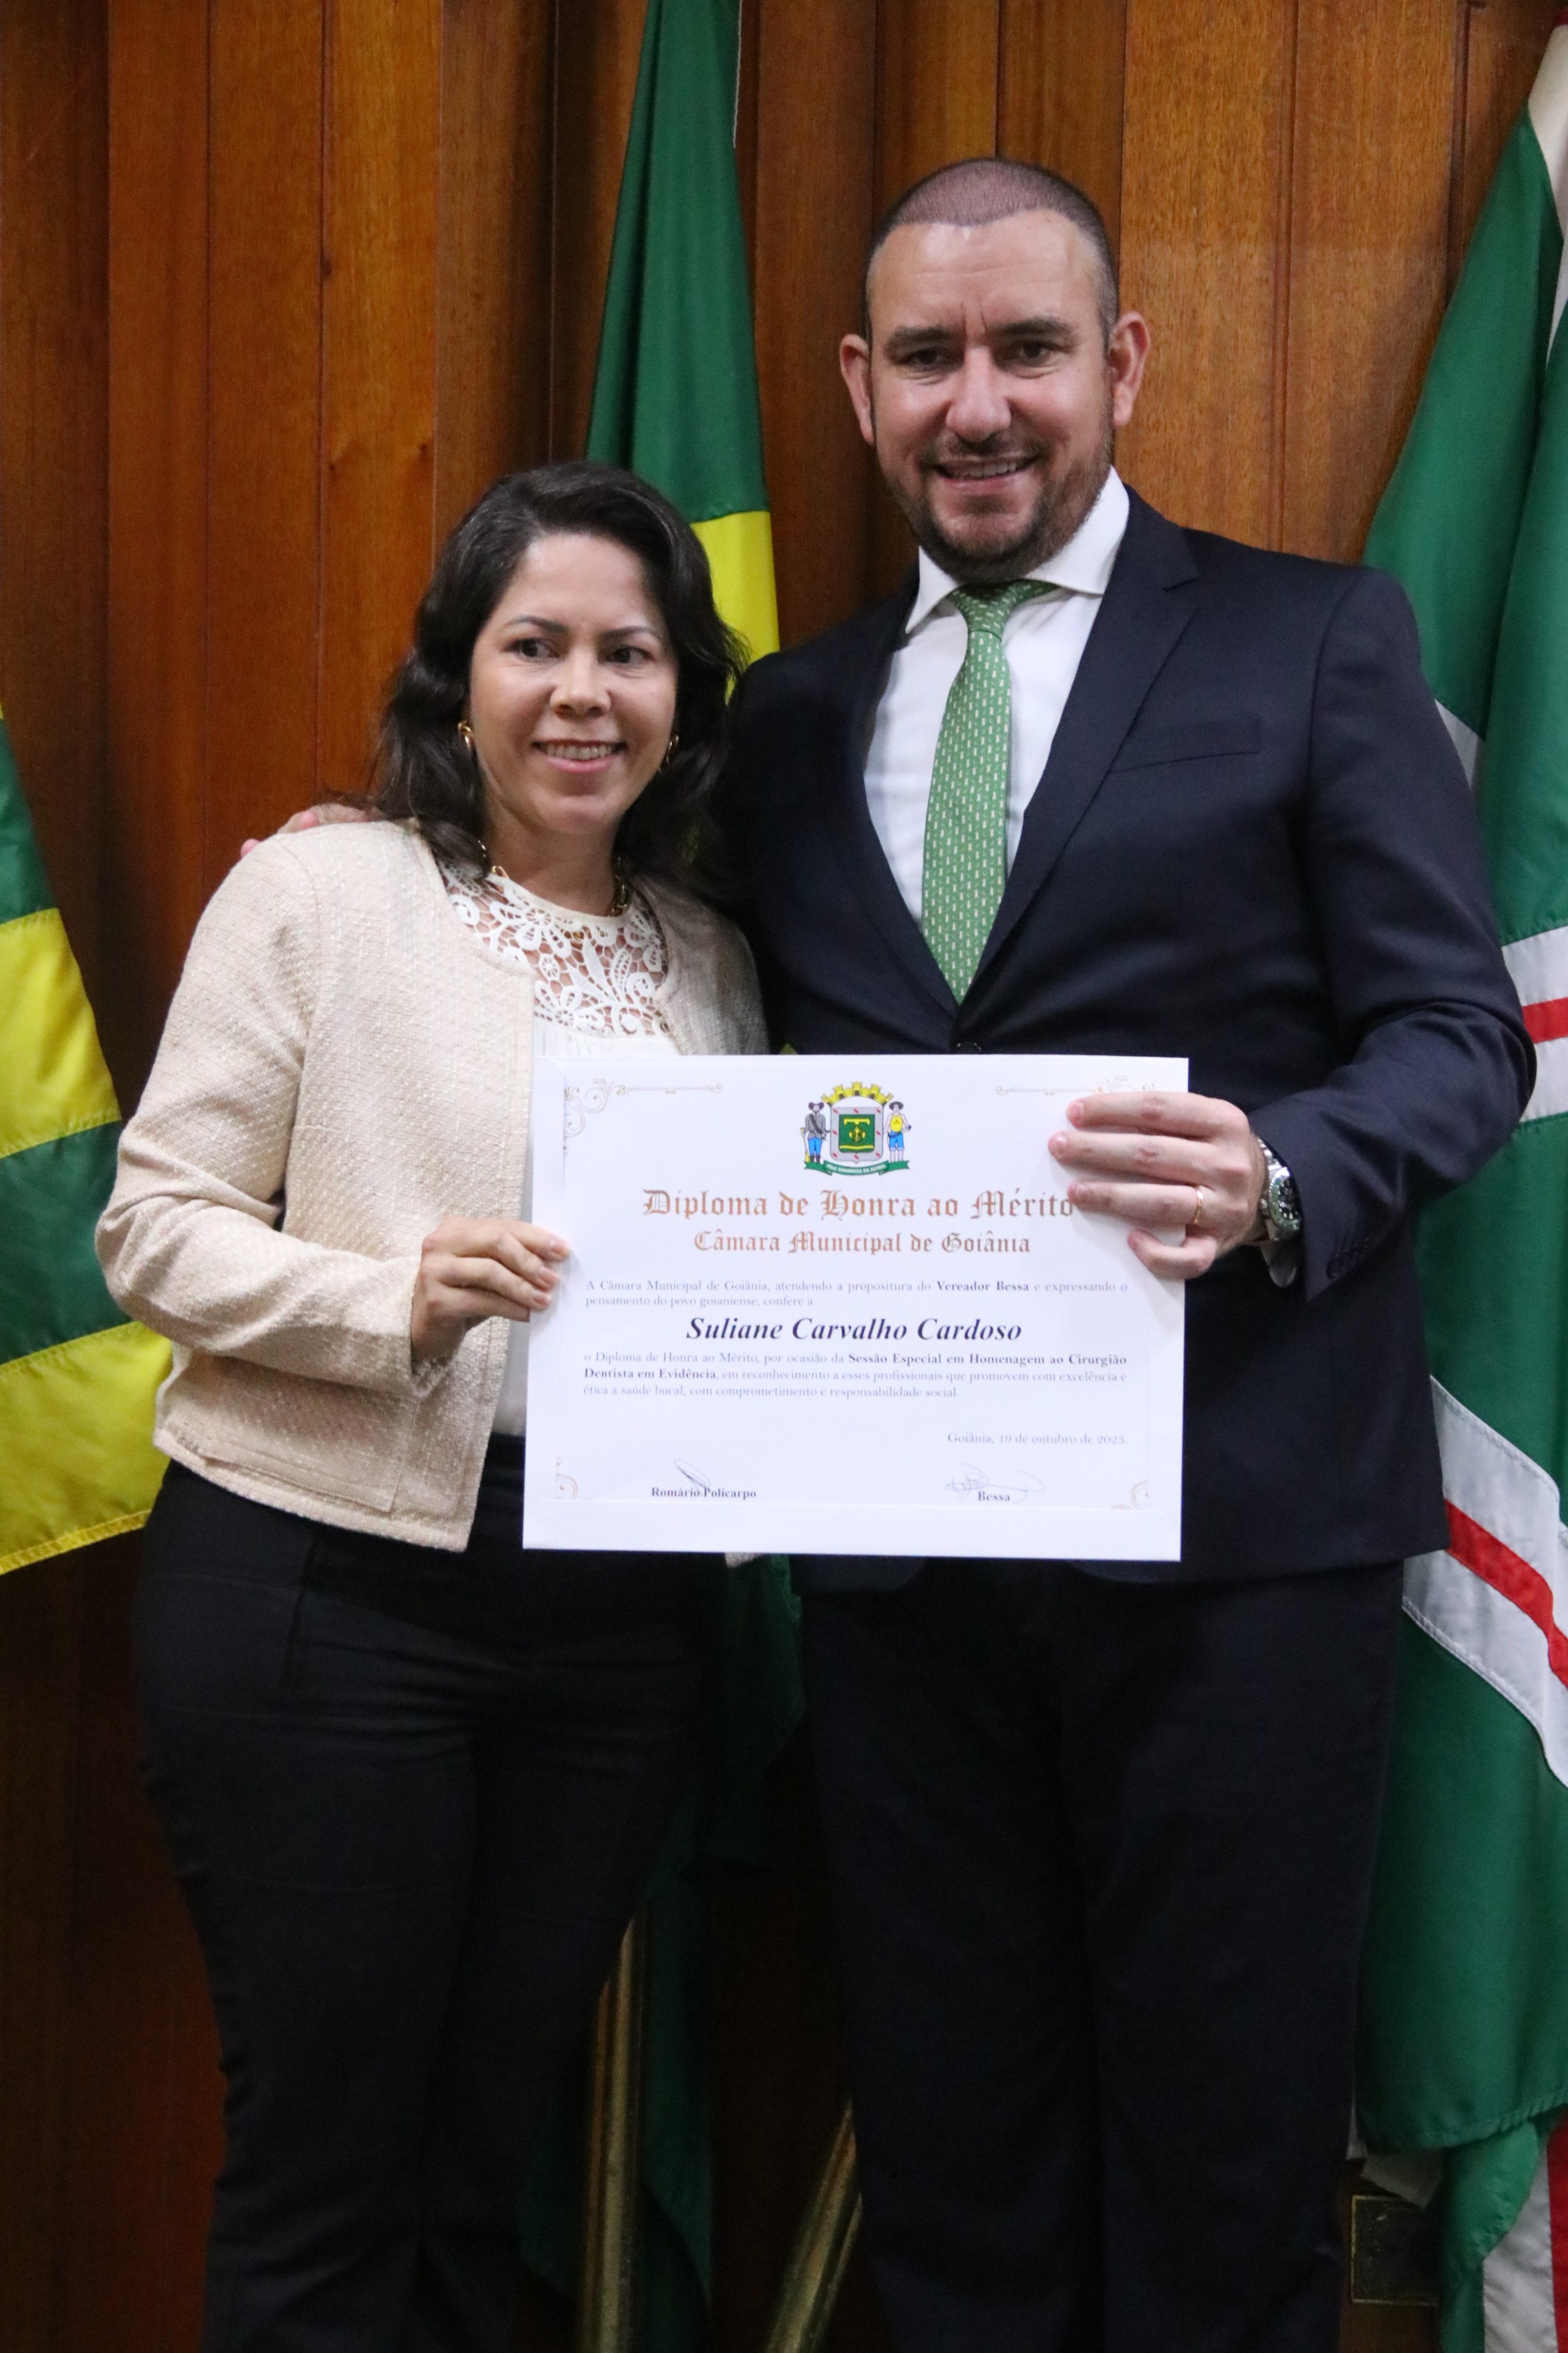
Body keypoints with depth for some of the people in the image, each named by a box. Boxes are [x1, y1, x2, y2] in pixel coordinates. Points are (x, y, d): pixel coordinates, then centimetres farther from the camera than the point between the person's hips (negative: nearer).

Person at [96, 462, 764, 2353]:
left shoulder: (713, 958, 12)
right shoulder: (319, 892, -3)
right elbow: (155, 1226, -6)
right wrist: (397, 1297, -21)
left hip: (616, 1611, 5)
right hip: (330, 1587, -4)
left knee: (481, 2165, 15)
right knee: (324, 2166, 5)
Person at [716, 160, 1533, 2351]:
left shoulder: (1315, 640, 1)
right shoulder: (793, 713, 14)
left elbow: (1456, 1025, -4)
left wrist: (1281, 1181, -24)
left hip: (1234, 1512, -3)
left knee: (1222, 2137, 7)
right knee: (948, 2131, 14)